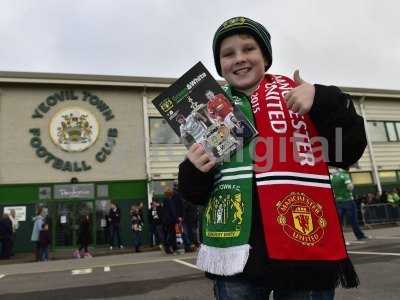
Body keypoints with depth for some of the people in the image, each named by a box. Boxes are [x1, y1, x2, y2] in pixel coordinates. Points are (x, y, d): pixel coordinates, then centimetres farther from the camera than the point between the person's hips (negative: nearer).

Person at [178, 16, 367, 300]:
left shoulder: (298, 94, 4)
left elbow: (348, 151, -2)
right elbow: (197, 194, 13)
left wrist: (325, 103, -16)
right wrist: (194, 172, -9)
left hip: (305, 247, -1)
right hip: (237, 251, 2)